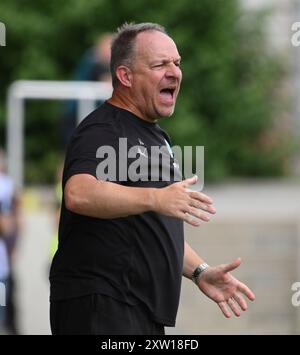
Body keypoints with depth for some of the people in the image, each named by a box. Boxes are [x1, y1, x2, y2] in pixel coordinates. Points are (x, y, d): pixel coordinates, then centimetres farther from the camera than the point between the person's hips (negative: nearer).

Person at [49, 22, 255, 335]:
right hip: (101, 309, -10)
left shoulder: (154, 136, 22)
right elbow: (79, 193, -31)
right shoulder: (102, 131, -9)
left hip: (145, 311, 10)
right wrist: (155, 198, -41)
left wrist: (199, 272, 15)